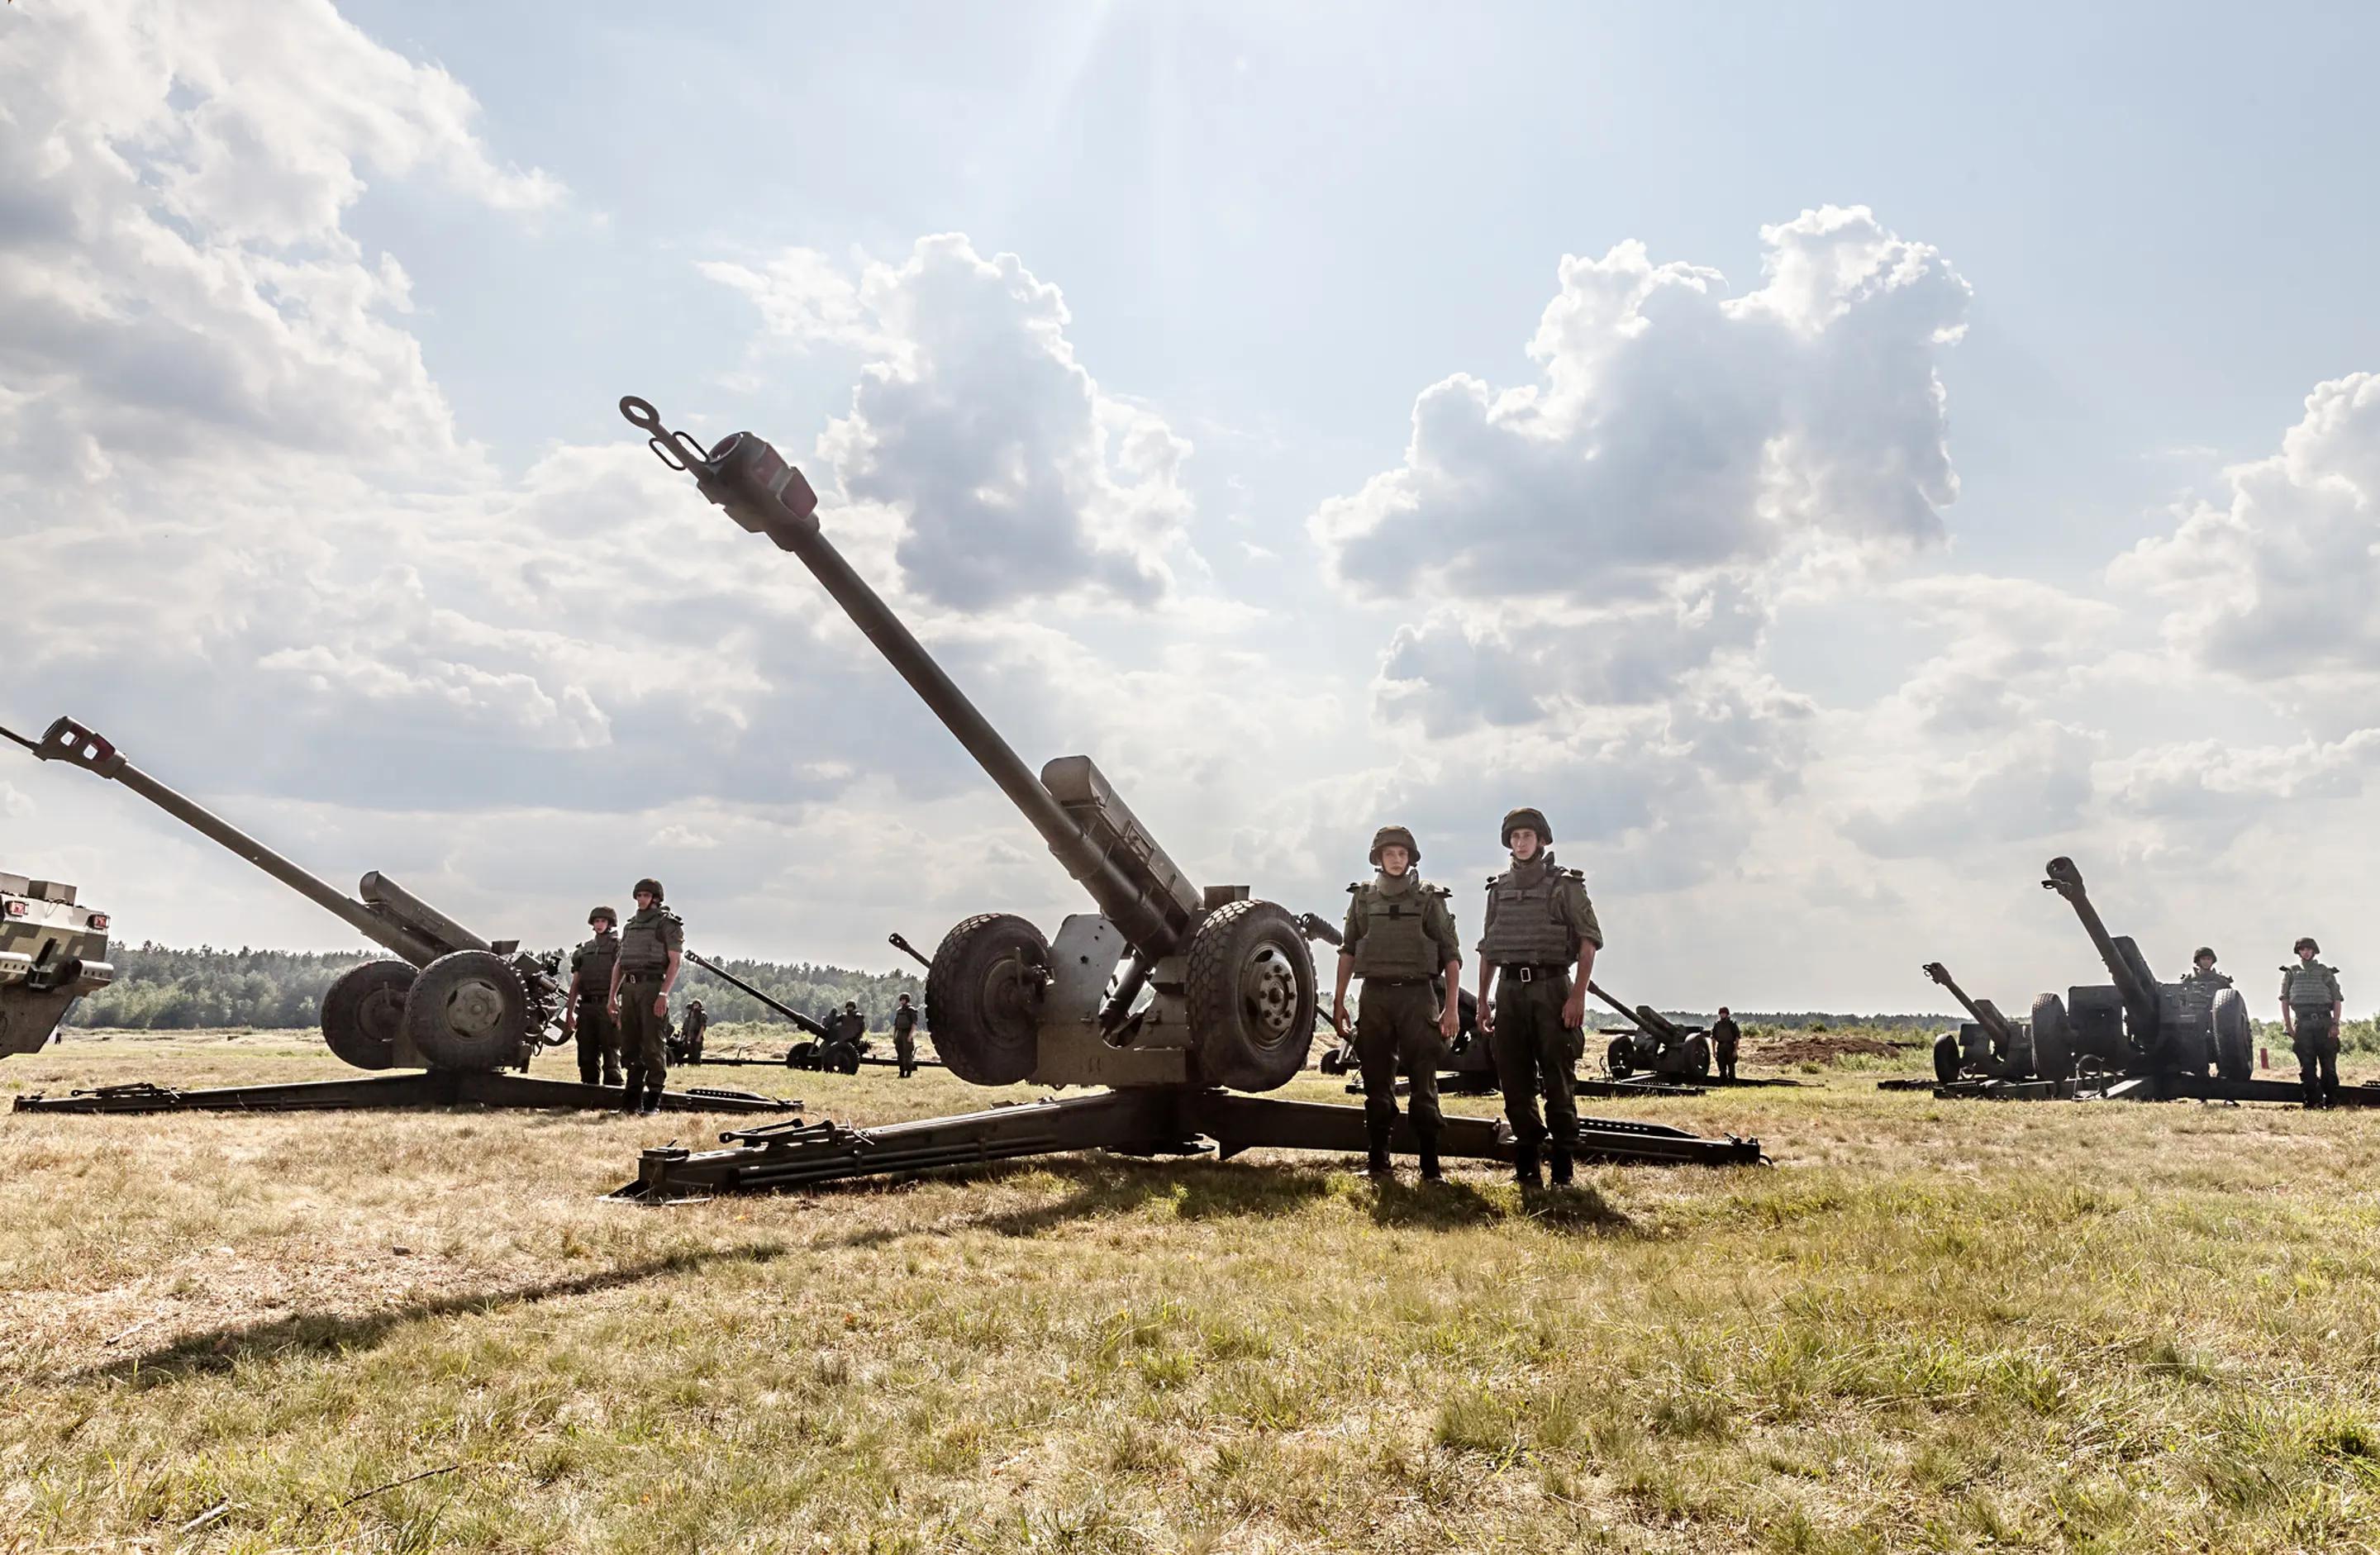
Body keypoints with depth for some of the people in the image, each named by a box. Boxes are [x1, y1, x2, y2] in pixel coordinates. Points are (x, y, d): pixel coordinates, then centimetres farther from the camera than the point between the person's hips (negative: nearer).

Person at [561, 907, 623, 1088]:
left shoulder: (619, 947, 3)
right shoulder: (583, 950, 19)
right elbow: (575, 984, 19)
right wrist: (569, 1014, 13)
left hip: (608, 1007, -5)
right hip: (586, 1006, 5)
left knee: (611, 1054, -6)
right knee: (586, 1056, 7)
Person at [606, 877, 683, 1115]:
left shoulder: (669, 924, -1)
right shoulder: (631, 924, 19)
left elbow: (675, 962, -9)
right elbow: (619, 964, 21)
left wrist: (664, 994, -18)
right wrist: (613, 996, 14)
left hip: (653, 988, -7)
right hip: (630, 989, 7)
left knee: (653, 1046, -6)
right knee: (630, 1046, 7)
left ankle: (654, 1099, -1)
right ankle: (633, 1098, 13)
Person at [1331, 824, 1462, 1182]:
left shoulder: (1429, 898, 4)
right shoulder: (1362, 897, 10)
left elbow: (1451, 955, 2)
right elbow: (1348, 952, 13)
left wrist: (1451, 1008, -5)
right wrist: (1338, 1001, 7)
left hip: (1418, 995, -2)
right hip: (1375, 996, 2)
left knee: (1423, 1083, -5)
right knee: (1377, 1083, 6)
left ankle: (1430, 1166, -1)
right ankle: (1379, 1162, 14)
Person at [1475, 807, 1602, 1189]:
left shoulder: (1566, 885, 1)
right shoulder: (1499, 889, 15)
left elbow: (1589, 941, -4)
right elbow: (1488, 950, 18)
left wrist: (1578, 995, -14)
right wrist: (1483, 1002, 12)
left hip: (1550, 989, -4)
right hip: (1509, 990, 4)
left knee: (1557, 1080, -5)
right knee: (1515, 1081, 4)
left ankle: (1562, 1167, 2)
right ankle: (1526, 1164, 13)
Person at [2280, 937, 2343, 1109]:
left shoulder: (2326, 972, 13)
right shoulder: (2291, 973, 13)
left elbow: (2337, 999, 8)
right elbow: (2284, 1000, 9)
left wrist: (2335, 1024, -4)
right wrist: (2288, 1026, -1)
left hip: (2324, 1022, 0)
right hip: (2302, 1023, 0)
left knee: (2328, 1065, -3)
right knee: (2307, 1066, -2)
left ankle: (2331, 1102, 2)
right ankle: (2313, 1101, -1)